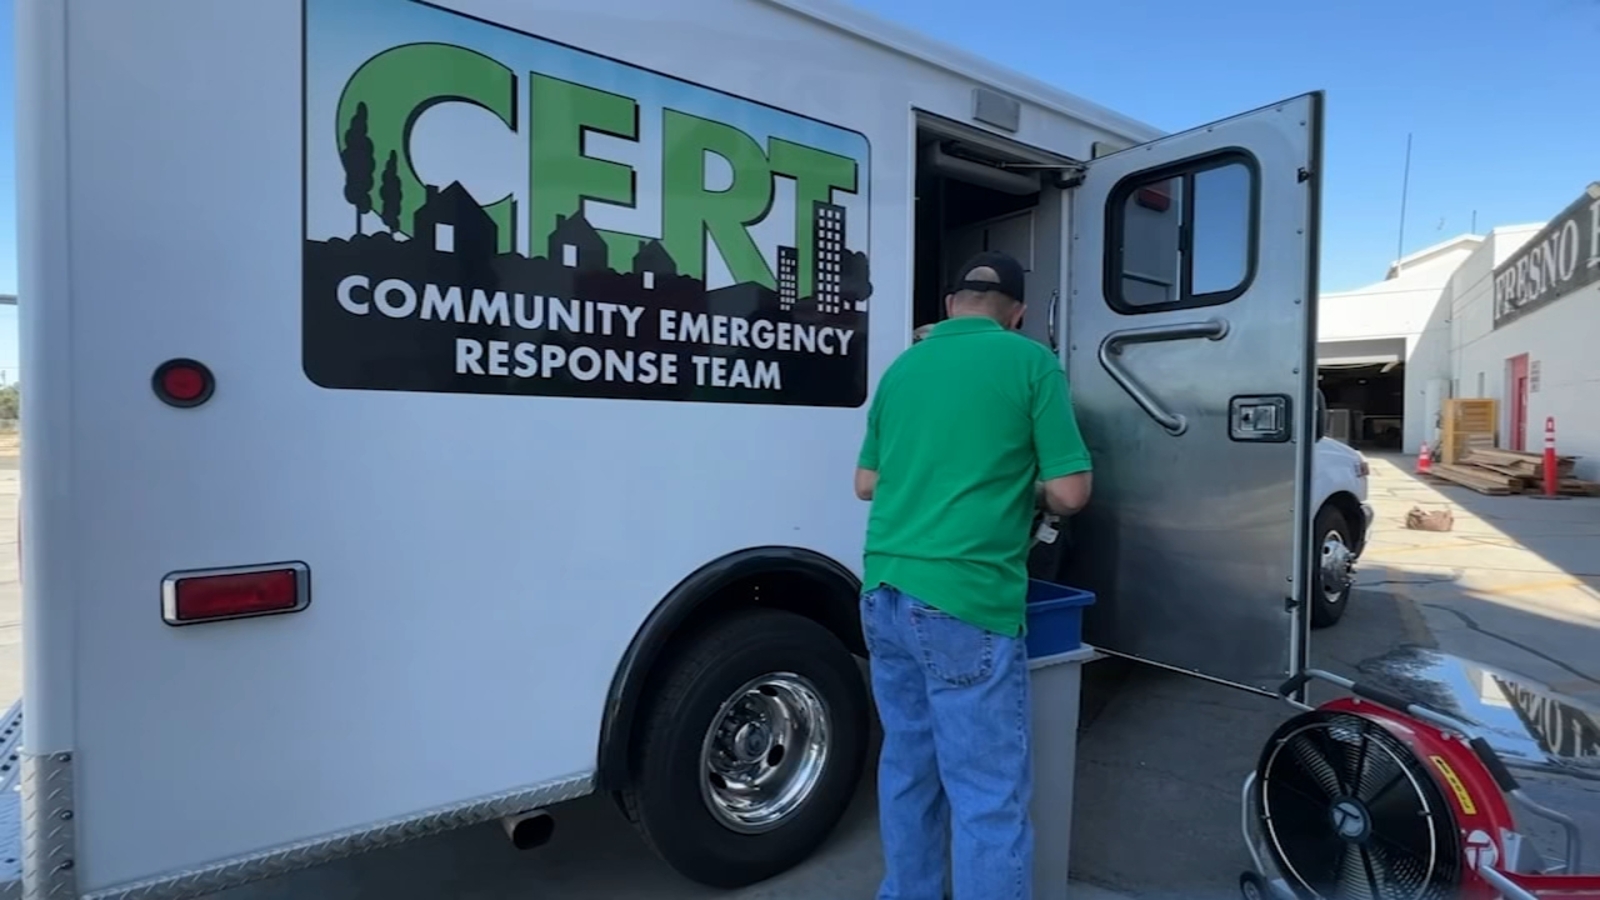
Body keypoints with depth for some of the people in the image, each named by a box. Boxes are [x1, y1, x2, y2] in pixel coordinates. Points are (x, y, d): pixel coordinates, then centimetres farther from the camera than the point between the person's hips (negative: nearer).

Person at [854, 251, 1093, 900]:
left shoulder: (902, 366, 13)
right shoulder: (1030, 360, -3)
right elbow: (1070, 493, -5)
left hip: (884, 592, 7)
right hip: (965, 601, -6)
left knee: (907, 765, 20)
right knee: (988, 794, 4)